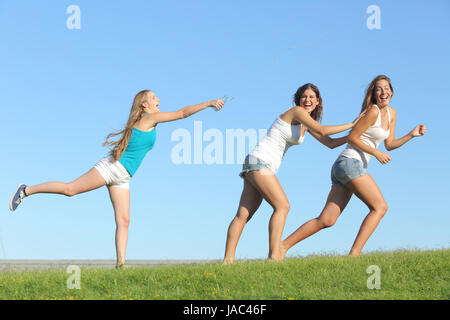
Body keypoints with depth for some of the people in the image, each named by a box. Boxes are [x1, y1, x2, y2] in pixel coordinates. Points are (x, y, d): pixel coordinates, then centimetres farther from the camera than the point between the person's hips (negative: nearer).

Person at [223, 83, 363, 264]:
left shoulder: (307, 123, 19)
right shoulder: (297, 111, -8)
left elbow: (331, 143, 21)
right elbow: (322, 131, -18)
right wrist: (352, 125, -8)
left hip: (266, 167, 9)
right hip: (259, 161, -9)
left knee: (243, 215, 1)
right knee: (282, 206, -15)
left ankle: (228, 259, -4)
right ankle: (274, 255, -21)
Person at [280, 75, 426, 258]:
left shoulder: (391, 113, 19)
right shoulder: (372, 111, -9)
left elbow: (389, 145, 21)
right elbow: (352, 137, -10)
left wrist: (412, 135, 10)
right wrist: (376, 153, -12)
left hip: (343, 167, 9)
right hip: (350, 163, -9)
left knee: (326, 220, 2)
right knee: (380, 207, -11)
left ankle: (283, 245, 1)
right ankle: (354, 253, -16)